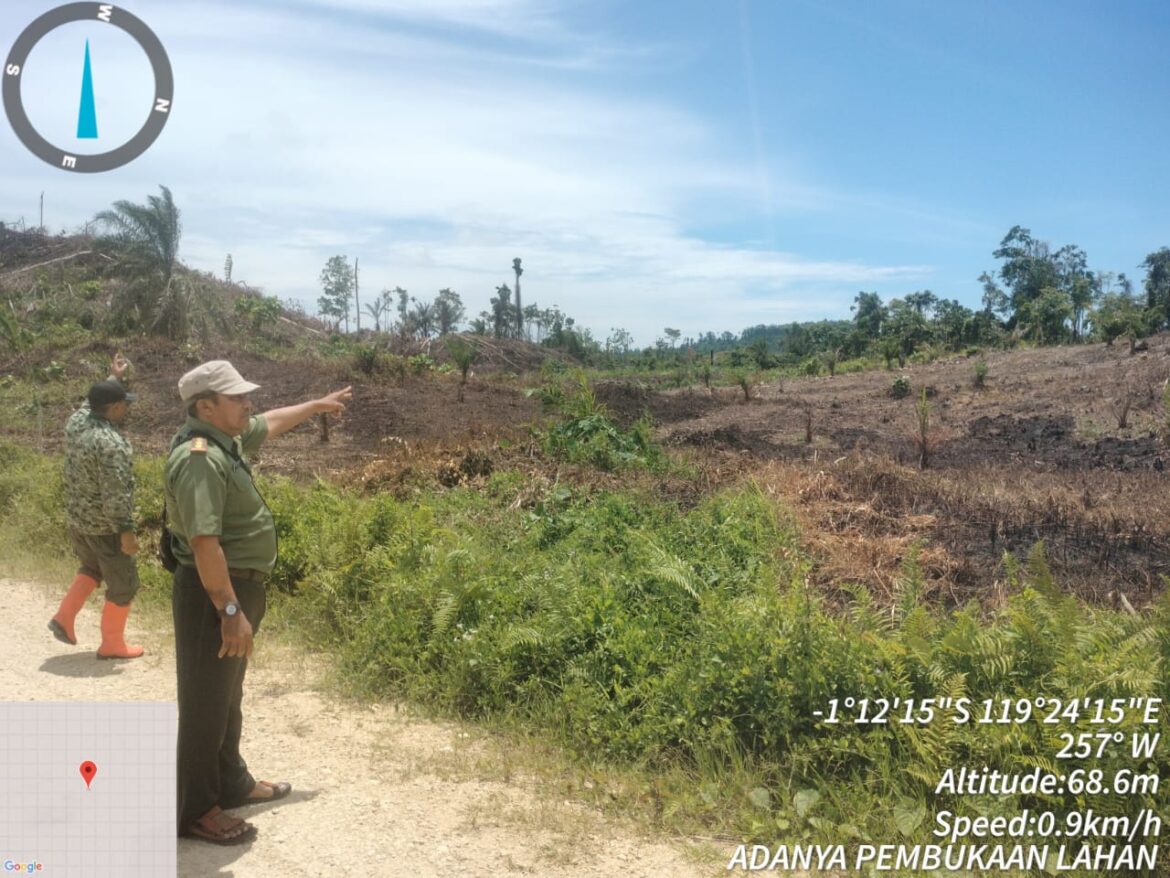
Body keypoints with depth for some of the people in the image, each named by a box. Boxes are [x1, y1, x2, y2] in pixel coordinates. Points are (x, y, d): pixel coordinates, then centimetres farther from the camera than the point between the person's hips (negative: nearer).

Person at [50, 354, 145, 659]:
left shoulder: (76, 421, -2)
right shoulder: (111, 443, -26)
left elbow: (94, 403, 23)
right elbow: (115, 494, -28)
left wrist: (114, 378, 32)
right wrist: (126, 530, -24)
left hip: (75, 518, 9)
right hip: (104, 526, -9)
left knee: (91, 568, 32)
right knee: (123, 585, 7)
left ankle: (64, 618, 21)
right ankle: (112, 645, 17)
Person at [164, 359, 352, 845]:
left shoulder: (226, 438, 7)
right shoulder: (200, 458, -24)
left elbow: (270, 422, 29)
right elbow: (204, 542, -30)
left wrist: (317, 405, 39)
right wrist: (230, 611, -30)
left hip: (237, 587, 10)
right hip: (213, 593, -10)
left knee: (228, 695, 22)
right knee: (205, 702, 3)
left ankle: (232, 782, 38)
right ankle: (195, 809, 17)